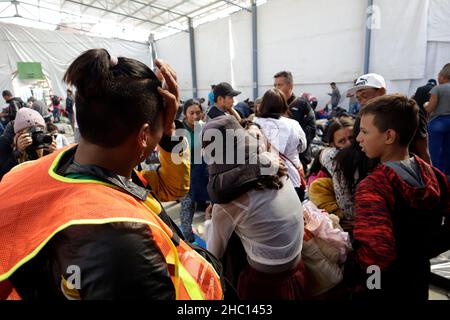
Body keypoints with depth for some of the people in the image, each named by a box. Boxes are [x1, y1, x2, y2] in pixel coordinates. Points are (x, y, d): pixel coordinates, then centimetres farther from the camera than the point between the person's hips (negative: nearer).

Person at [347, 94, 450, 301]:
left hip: (380, 288, -6)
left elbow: (376, 255, -38)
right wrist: (421, 254, 12)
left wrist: (350, 272, -20)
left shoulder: (372, 187, -29)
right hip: (419, 280, 6)